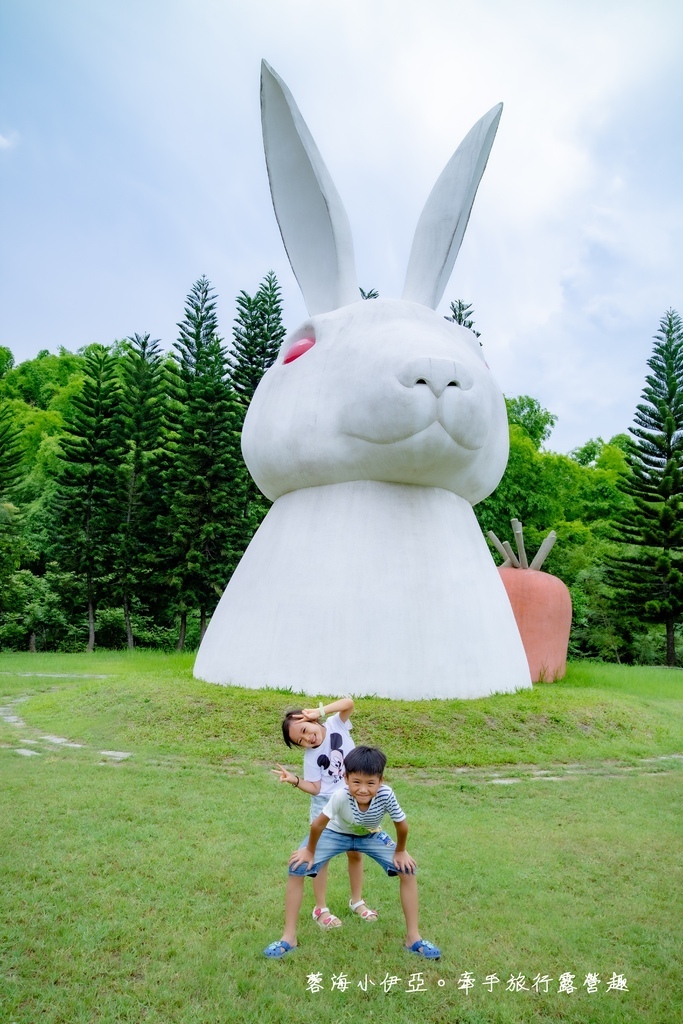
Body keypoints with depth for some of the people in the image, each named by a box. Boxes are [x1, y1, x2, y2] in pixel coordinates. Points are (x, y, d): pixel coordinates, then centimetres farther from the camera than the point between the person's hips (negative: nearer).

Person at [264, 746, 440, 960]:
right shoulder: (341, 795, -42)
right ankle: (289, 938, 1)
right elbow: (318, 824, -27)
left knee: (408, 869, -11)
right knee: (297, 868, -16)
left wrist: (400, 852, -7)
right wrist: (309, 851, -12)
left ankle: (413, 938, 8)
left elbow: (402, 825, -21)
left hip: (370, 836, 1)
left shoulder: (386, 795, -39)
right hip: (336, 833, -1)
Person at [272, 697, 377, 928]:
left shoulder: (336, 725, -10)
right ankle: (321, 909, 23)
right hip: (325, 805, -2)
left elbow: (349, 703, -25)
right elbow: (315, 788, -10)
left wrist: (320, 711, -32)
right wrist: (295, 780, -26)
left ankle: (357, 901, 34)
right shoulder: (310, 757, -11)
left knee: (355, 853, 15)